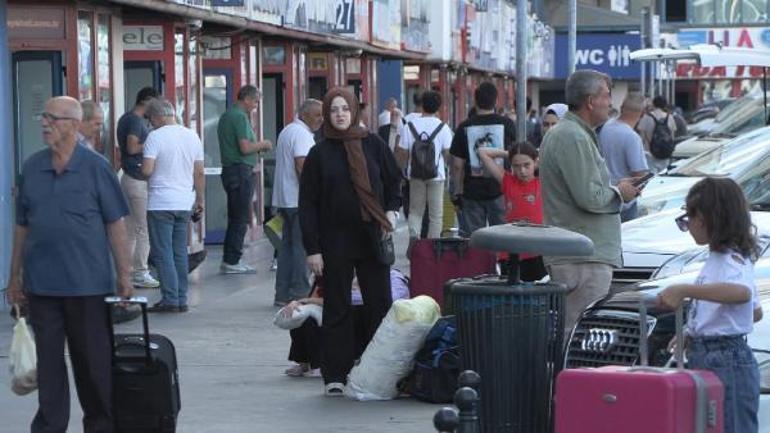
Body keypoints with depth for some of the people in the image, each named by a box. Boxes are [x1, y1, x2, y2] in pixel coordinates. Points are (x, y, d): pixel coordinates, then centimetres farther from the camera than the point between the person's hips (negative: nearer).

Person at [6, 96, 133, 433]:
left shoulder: (95, 168, -5)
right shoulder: (32, 168, 6)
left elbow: (115, 224, -4)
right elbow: (22, 226, 11)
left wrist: (124, 274, -7)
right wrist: (15, 277, 11)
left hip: (87, 282, -3)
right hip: (41, 284, 3)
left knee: (94, 360, 6)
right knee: (48, 360, 8)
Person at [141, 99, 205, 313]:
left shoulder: (156, 136, -10)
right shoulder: (192, 137, 8)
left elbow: (147, 170, -18)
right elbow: (199, 173, 10)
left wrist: (141, 168, 5)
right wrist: (200, 200, 17)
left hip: (161, 204, -6)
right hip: (185, 204, 6)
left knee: (163, 254, -1)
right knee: (180, 253, 11)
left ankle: (170, 300, -4)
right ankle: (181, 300, 12)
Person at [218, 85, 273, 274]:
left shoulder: (227, 116, 18)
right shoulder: (240, 117, -13)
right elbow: (245, 148, -21)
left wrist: (257, 145, 18)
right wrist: (262, 144, -4)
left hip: (229, 170, 10)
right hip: (241, 171, -10)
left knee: (235, 218, 14)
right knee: (240, 219, -6)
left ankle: (229, 260, 16)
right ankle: (232, 261, -5)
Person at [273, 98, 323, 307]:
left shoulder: (287, 131, 20)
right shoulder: (301, 134, -12)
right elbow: (302, 166, -21)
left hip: (285, 199, 10)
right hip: (299, 200, -10)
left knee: (287, 246, 11)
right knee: (301, 246, -6)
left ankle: (282, 294, 12)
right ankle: (299, 293, -5)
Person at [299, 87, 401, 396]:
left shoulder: (373, 145, 4)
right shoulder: (319, 154, 1)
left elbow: (393, 181, 15)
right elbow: (308, 205, 1)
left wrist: (391, 211, -4)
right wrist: (312, 249, -5)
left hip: (372, 236, 1)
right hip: (335, 240, -1)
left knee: (380, 304, 0)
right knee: (337, 308, 4)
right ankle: (335, 375, 9)